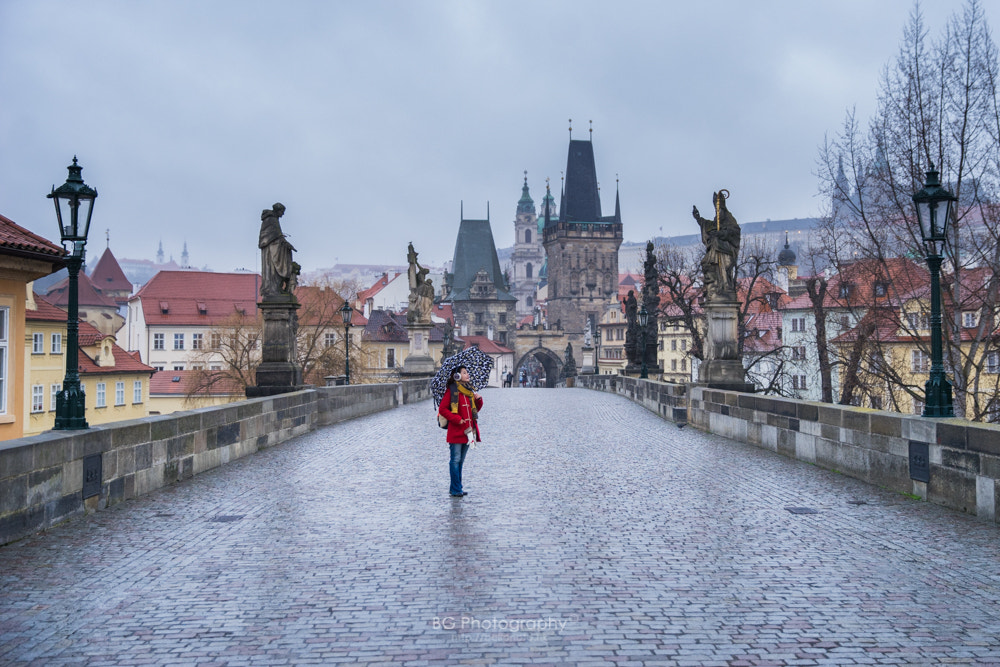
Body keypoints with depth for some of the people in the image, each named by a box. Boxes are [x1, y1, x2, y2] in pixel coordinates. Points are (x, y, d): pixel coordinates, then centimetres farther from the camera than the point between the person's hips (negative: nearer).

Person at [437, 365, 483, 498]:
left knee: (461, 460, 12)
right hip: (456, 431, -7)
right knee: (456, 460, -5)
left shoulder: (469, 390, 15)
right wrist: (457, 419, -14)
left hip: (467, 431, 7)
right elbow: (442, 409, -10)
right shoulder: (451, 390, -6)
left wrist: (479, 400, 2)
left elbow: (476, 409, 21)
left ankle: (455, 488, 20)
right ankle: (456, 490, -2)